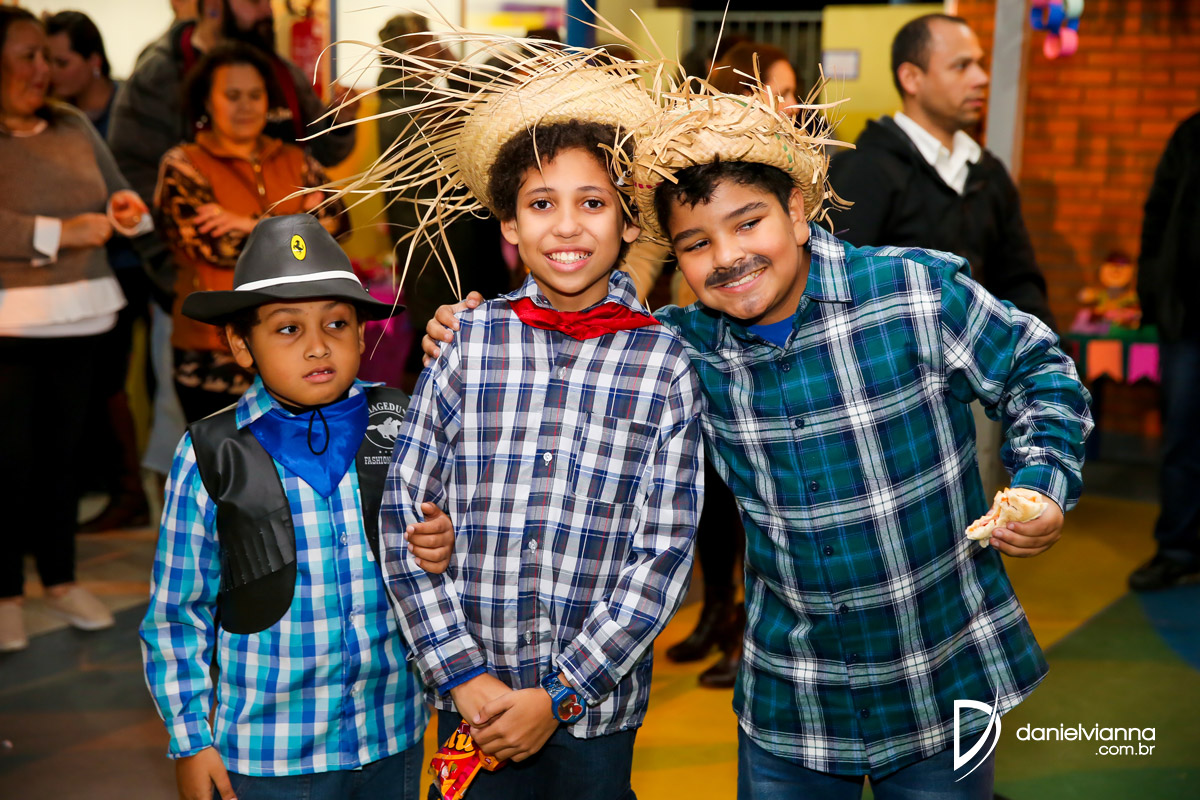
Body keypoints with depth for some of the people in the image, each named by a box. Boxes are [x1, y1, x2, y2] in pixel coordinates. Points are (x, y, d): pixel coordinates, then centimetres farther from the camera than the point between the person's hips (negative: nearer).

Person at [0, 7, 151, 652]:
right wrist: (61, 233, -20)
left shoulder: (73, 127, 9)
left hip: (79, 317, 5)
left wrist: (125, 205, -4)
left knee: (63, 450, 13)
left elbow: (113, 192, 18)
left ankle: (60, 579, 26)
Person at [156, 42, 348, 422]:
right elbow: (215, 244, -13)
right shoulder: (183, 166, 0)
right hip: (216, 357, -3)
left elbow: (336, 220, -3)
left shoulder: (295, 161, 14)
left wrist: (253, 224, -12)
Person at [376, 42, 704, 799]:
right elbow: (405, 510, -3)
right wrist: (463, 676, -8)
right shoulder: (469, 342, -3)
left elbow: (664, 554, -6)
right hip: (472, 703, 1)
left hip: (597, 706, 0)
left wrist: (559, 696, -10)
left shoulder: (665, 364, -5)